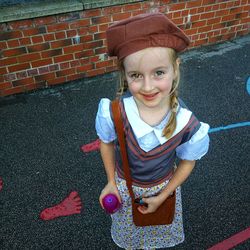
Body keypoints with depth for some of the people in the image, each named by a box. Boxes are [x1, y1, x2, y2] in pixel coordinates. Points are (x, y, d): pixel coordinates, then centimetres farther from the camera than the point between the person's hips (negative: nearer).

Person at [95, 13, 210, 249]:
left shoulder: (187, 123, -32)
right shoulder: (113, 113, -33)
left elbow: (187, 162, -13)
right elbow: (107, 143, -10)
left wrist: (161, 196, -8)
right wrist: (111, 182, -2)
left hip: (163, 186, 0)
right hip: (124, 185, 0)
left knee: (158, 229, 31)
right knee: (128, 230, 30)